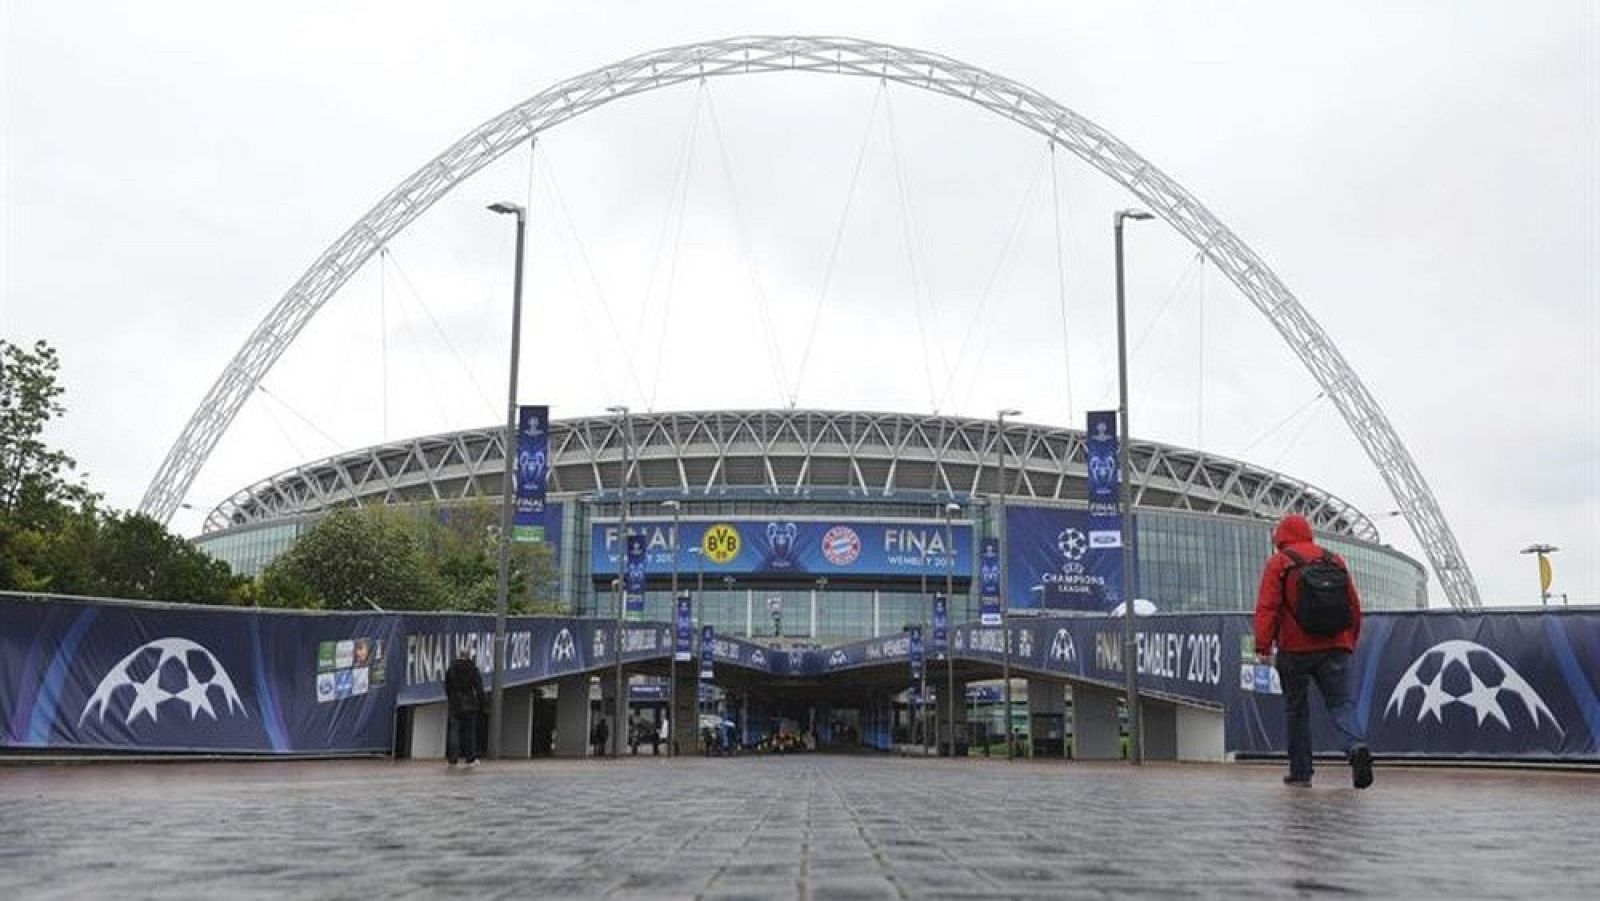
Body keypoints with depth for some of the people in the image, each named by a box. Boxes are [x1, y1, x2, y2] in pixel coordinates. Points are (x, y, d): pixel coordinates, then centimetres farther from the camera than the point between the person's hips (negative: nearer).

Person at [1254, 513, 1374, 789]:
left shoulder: (1278, 563, -1)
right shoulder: (1335, 560, 13)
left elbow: (1267, 607, -10)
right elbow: (1354, 606, 15)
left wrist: (1263, 645, -10)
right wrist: (1350, 642, 23)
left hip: (1295, 650, -3)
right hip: (1335, 648, 3)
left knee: (1296, 709, 9)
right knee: (1341, 703, 3)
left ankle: (1300, 772, 13)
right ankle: (1356, 747, -25)